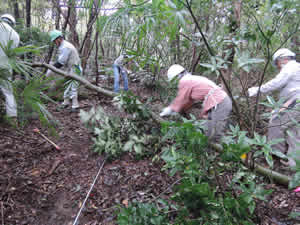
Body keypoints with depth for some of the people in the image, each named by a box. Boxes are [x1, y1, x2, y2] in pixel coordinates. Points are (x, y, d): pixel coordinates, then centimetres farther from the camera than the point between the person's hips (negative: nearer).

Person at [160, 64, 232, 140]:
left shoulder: (184, 81, -6)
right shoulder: (193, 79, 23)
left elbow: (180, 100, 2)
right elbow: (189, 100, 28)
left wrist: (169, 110, 17)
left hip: (219, 104, -10)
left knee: (213, 136, -7)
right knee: (209, 134, 14)